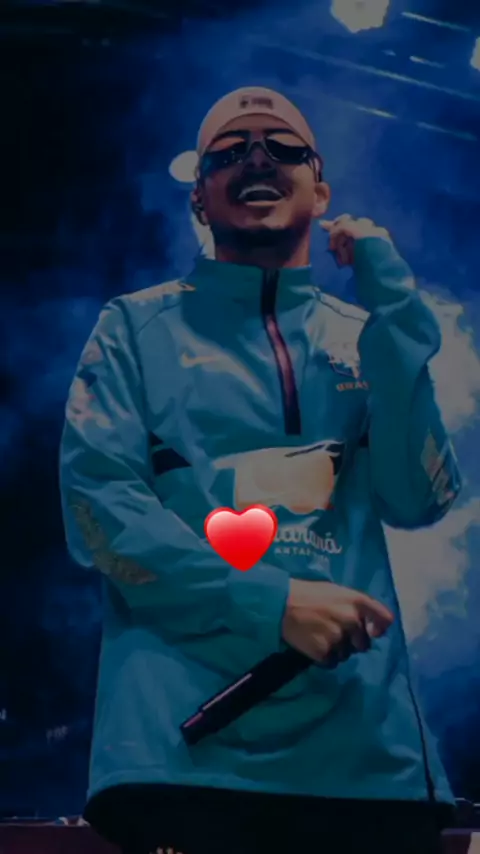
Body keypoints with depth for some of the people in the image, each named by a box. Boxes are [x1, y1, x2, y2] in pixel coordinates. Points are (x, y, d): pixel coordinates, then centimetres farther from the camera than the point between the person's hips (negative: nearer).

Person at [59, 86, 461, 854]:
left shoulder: (364, 338, 14)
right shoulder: (139, 326, 6)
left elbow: (419, 502, 1)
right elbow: (96, 505, -5)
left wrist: (391, 311, -4)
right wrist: (271, 601, -15)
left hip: (367, 745, 3)